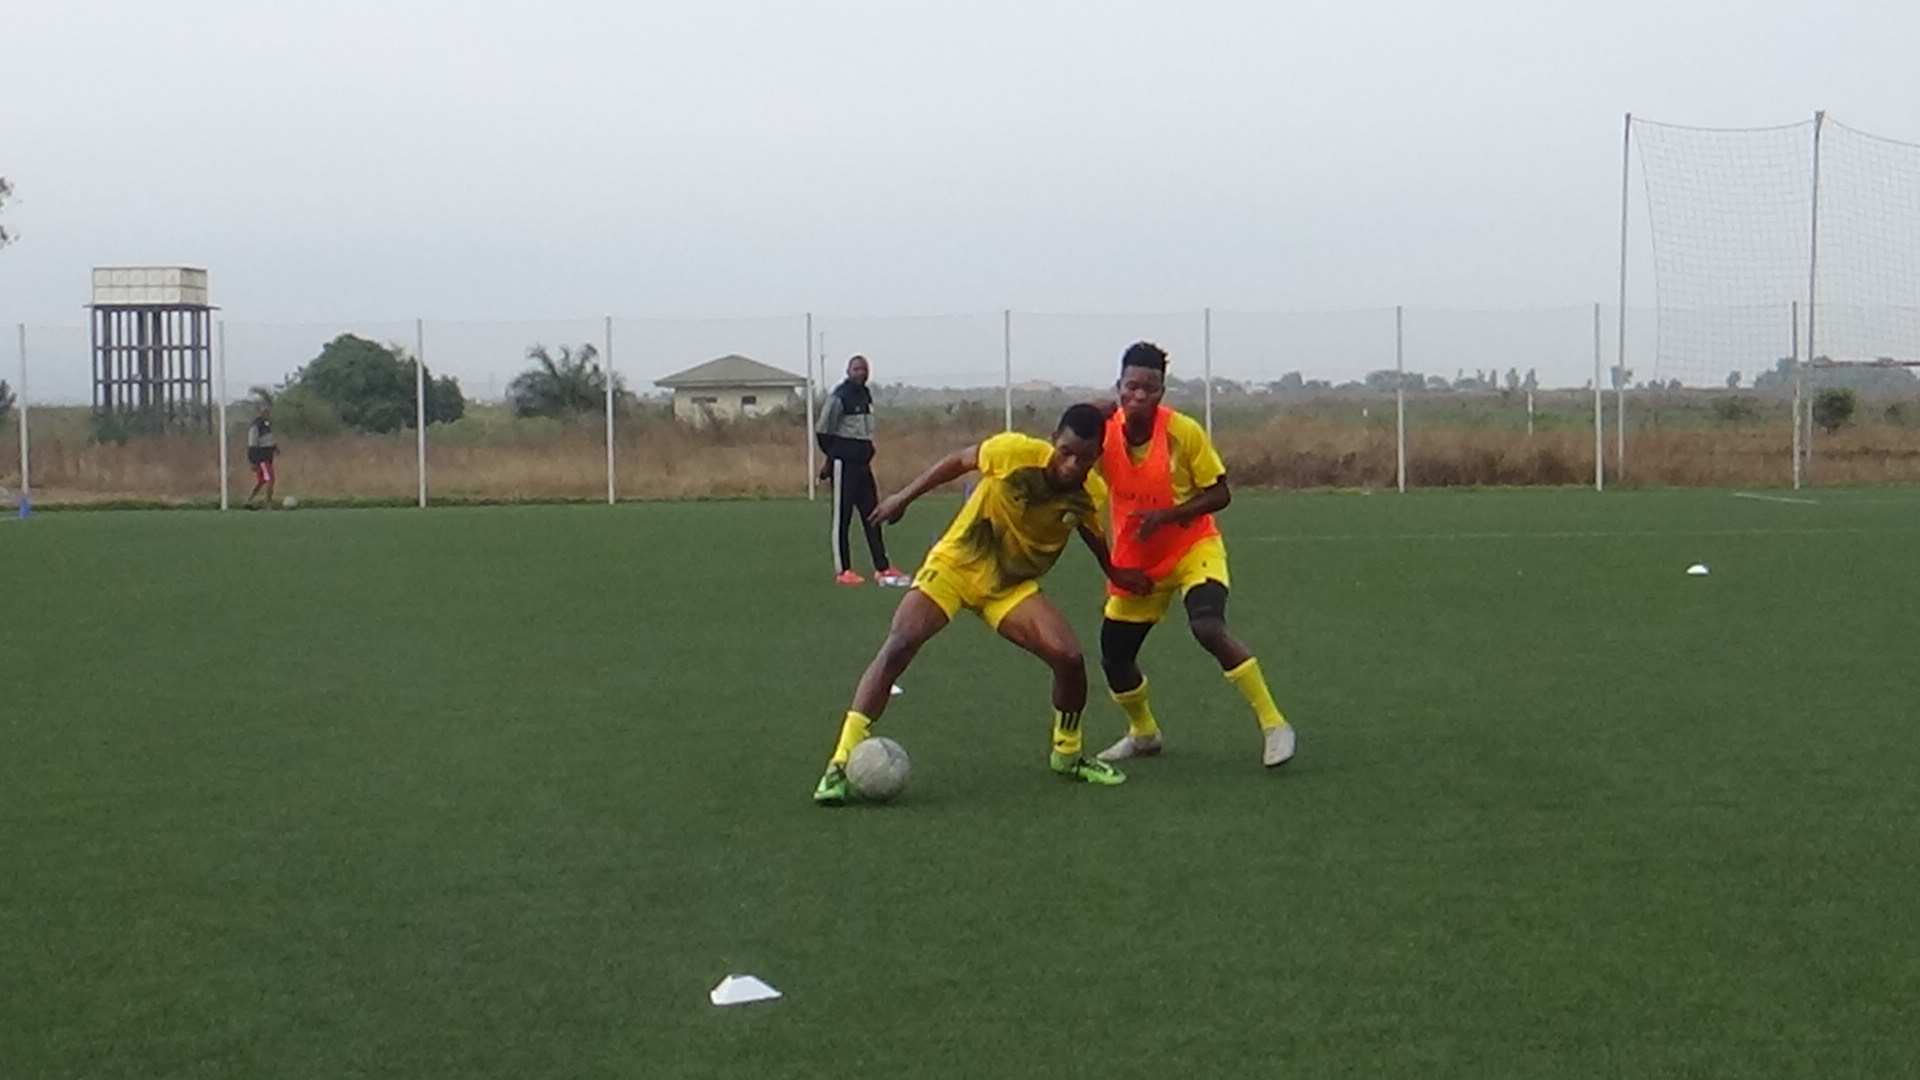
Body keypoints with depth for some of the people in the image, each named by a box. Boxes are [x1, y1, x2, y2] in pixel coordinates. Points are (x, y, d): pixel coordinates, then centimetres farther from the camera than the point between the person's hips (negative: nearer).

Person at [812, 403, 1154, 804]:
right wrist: (904, 497, -2)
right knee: (898, 645, -22)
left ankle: (1067, 753, 14)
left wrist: (1117, 574, 3)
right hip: (954, 563, -3)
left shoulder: (1091, 494, -13)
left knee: (1069, 657, -15)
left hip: (1012, 586, 3)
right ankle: (841, 763, -19)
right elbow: (958, 461, -6)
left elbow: (1092, 537, 12)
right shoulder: (1015, 452, -25)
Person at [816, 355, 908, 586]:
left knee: (872, 516, 8)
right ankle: (844, 571, 3)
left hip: (862, 463, 8)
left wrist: (866, 454, 15)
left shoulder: (866, 395, 13)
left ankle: (882, 568, 12)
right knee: (842, 517, -2)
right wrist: (833, 456, -3)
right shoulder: (839, 397, -12)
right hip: (844, 464, -8)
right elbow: (822, 431, -11)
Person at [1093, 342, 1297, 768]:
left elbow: (1220, 494, -14)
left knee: (1208, 627, -29)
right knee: (1114, 656, 7)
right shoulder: (1104, 432, -11)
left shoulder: (1183, 432, -19)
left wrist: (1166, 515, -26)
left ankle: (1273, 725, -18)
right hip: (1135, 560, 4)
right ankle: (1143, 733, 36)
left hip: (1193, 548, -4)